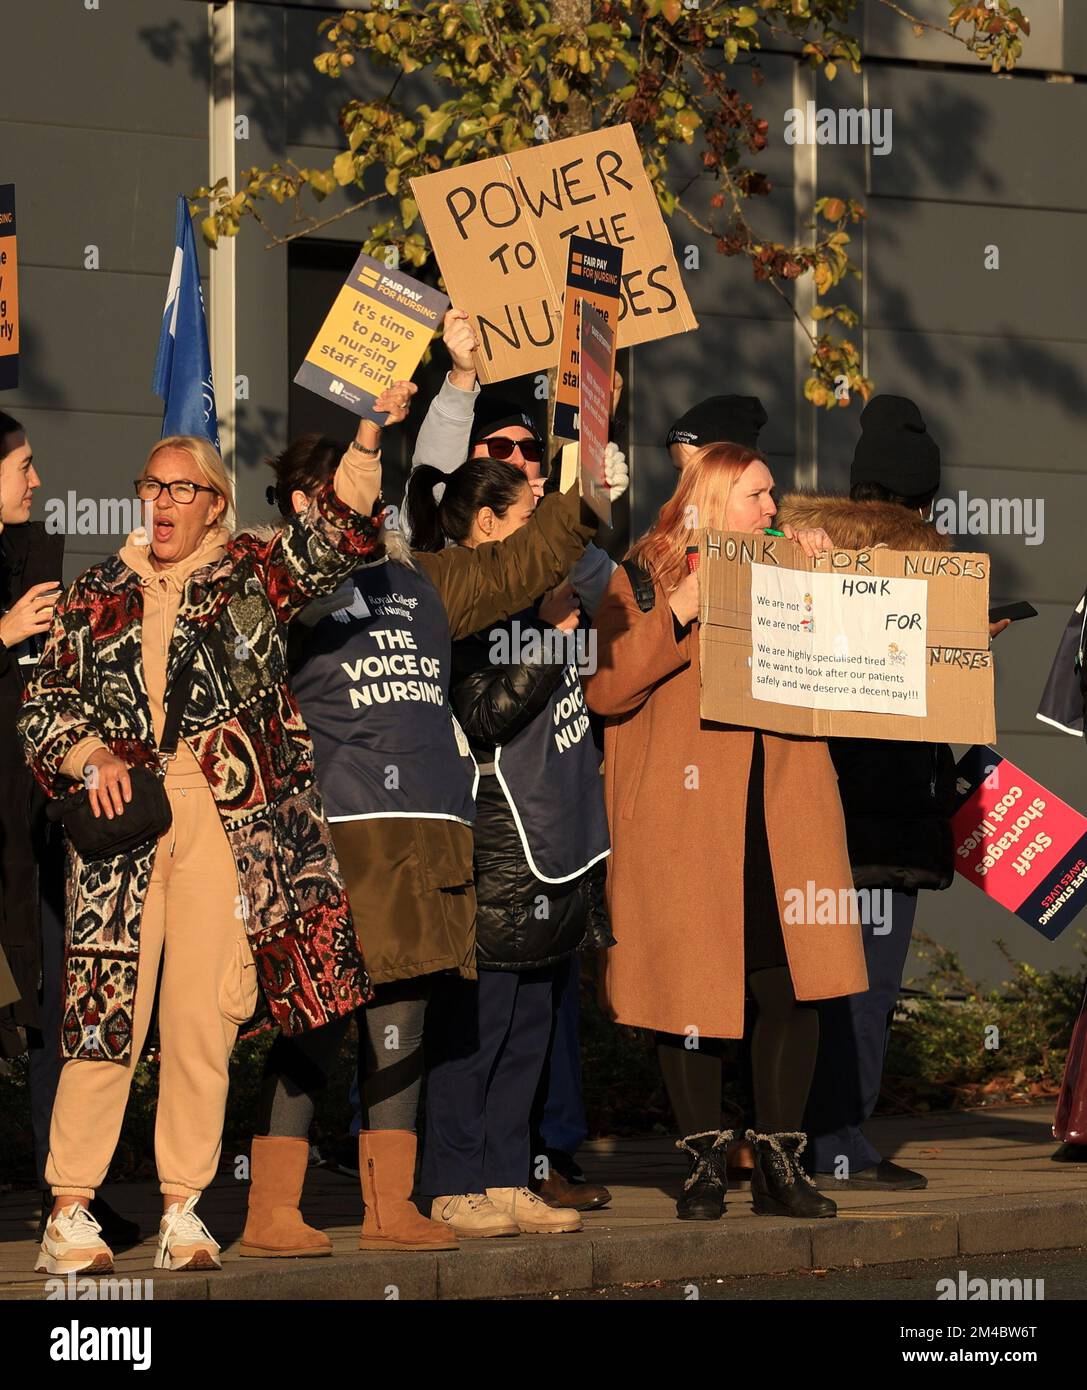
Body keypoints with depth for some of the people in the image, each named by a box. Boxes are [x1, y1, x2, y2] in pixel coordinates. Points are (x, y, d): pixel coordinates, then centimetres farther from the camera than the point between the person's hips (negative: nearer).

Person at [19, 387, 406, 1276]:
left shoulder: (251, 575, 11)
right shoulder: (100, 594, 15)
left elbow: (333, 536, -3)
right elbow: (46, 701, 15)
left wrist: (370, 438, -17)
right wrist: (90, 754, -5)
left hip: (228, 822, 0)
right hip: (123, 812, 0)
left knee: (204, 1020, 0)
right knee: (106, 1011, -5)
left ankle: (184, 1211, 8)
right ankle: (71, 1211, -1)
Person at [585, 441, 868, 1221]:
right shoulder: (643, 581, 4)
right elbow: (604, 691, -7)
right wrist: (676, 614, -15)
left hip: (782, 814, 4)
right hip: (686, 819, -4)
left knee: (792, 987, -1)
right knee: (692, 989, -2)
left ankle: (781, 1163, 9)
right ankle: (705, 1163, 8)